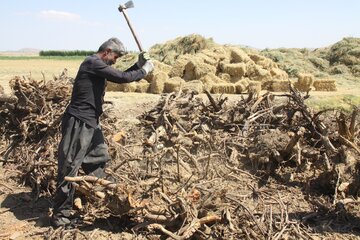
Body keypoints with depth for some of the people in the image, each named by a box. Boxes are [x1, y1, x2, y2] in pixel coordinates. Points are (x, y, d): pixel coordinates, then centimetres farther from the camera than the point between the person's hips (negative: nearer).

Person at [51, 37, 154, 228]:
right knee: (69, 169, -3)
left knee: (99, 160, 17)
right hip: (78, 123, -10)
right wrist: (144, 70, -5)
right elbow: (122, 78, -20)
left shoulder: (97, 65, 16)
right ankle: (60, 216, 7)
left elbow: (119, 76, 23)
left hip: (91, 123, 10)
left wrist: (138, 65, 12)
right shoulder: (93, 63, -15)